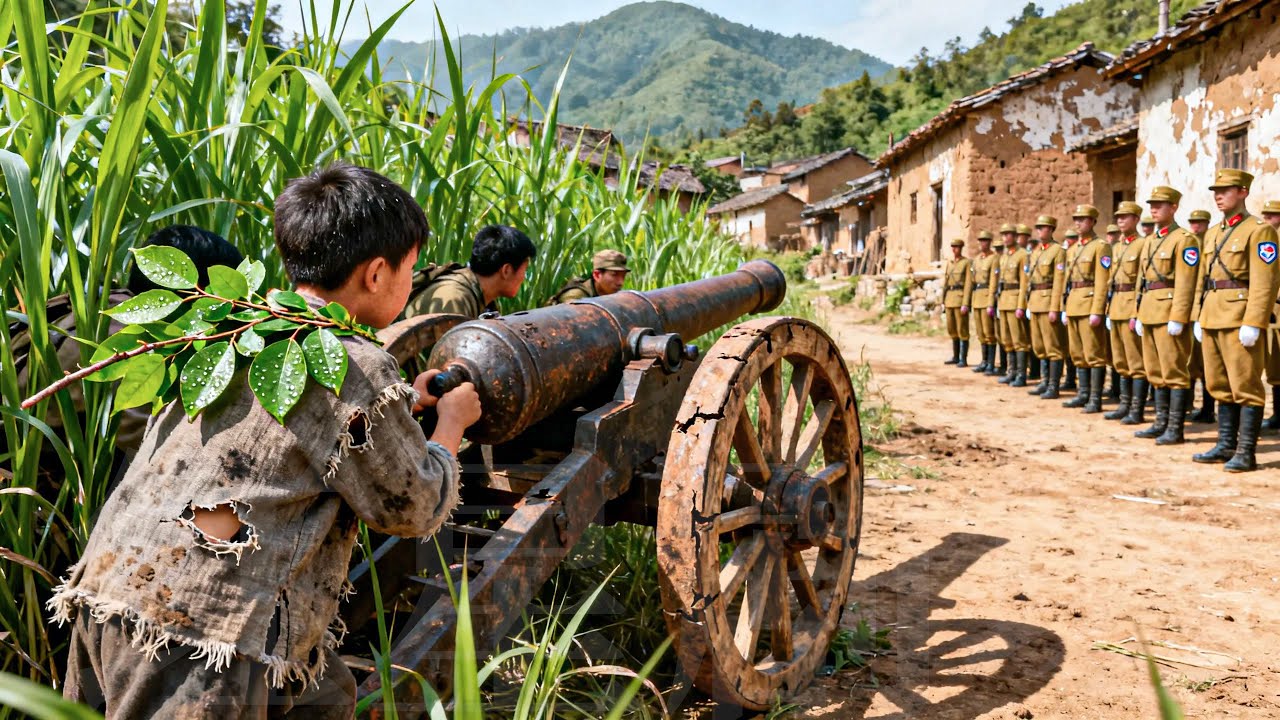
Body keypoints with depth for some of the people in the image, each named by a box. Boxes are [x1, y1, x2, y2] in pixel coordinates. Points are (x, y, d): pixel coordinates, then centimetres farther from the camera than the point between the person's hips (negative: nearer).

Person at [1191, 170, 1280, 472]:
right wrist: (1198, 317, 14)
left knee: (1245, 387, -4)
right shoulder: (1212, 234, 17)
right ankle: (1226, 446, 20)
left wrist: (1252, 323, -20)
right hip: (1212, 319, 8)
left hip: (1239, 320, -8)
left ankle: (1246, 453, 0)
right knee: (1221, 386, 12)